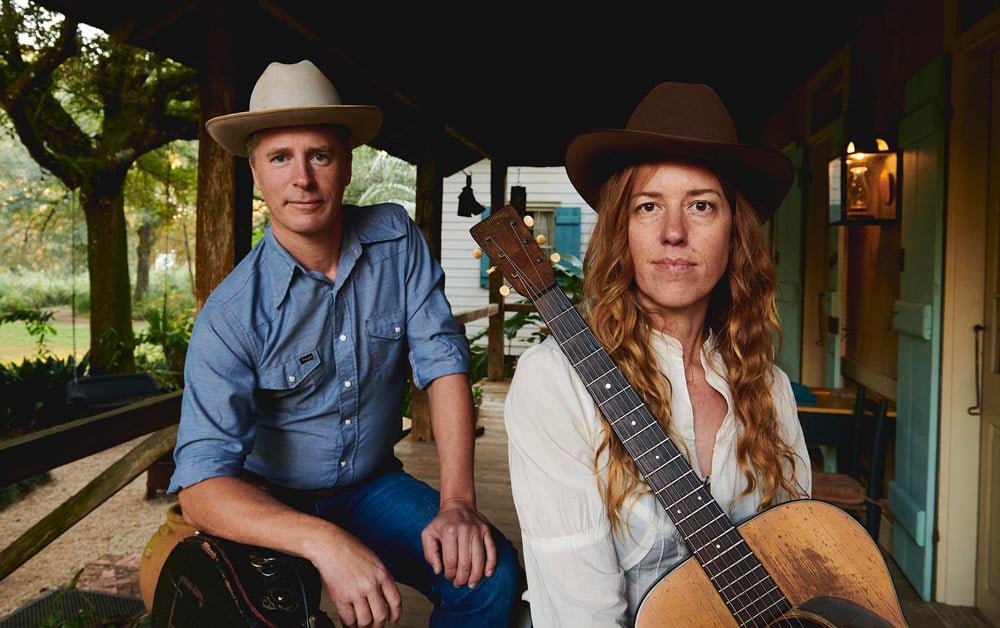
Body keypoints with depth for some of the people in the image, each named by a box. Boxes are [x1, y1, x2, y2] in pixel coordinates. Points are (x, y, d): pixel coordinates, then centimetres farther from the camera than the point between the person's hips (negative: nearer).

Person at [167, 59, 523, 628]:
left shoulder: (397, 238, -7)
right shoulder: (231, 316, -19)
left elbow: (443, 360, -11)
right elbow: (201, 485, -25)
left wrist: (457, 503, -22)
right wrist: (324, 541, -42)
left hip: (373, 486, 2)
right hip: (272, 506, -1)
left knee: (492, 573, -21)